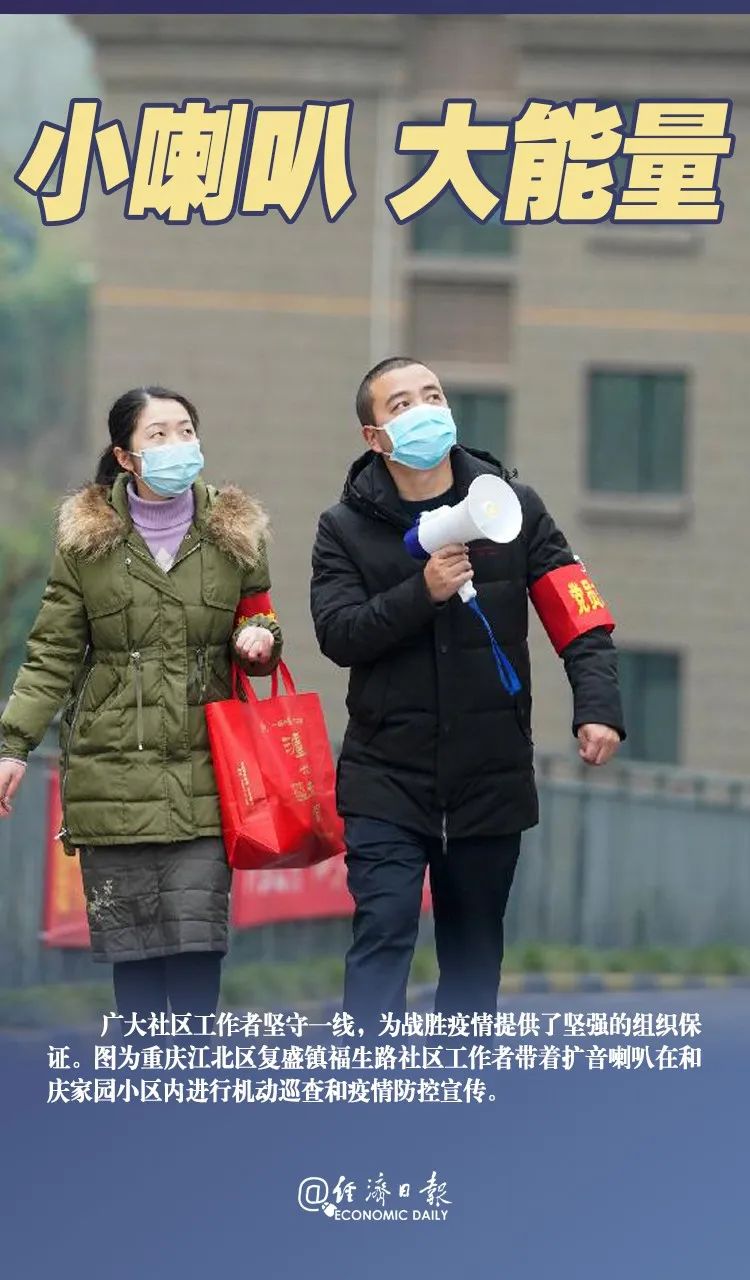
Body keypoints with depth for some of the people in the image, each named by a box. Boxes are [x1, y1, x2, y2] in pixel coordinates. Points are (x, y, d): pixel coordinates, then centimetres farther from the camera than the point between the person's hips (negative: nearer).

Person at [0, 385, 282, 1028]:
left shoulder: (234, 532, 6)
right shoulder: (86, 537, 3)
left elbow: (258, 625, 19)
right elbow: (54, 654, 5)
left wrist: (260, 641, -6)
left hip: (202, 775, 0)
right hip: (112, 775, 0)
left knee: (197, 939, -8)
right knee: (131, 949, 0)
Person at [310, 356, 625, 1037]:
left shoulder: (512, 507, 2)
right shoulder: (346, 528, 1)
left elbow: (581, 619, -3)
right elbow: (338, 633, -11)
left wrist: (598, 706, -19)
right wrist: (423, 593, -23)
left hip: (491, 778, 2)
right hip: (387, 778, -2)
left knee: (474, 955, 9)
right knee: (383, 934, -13)